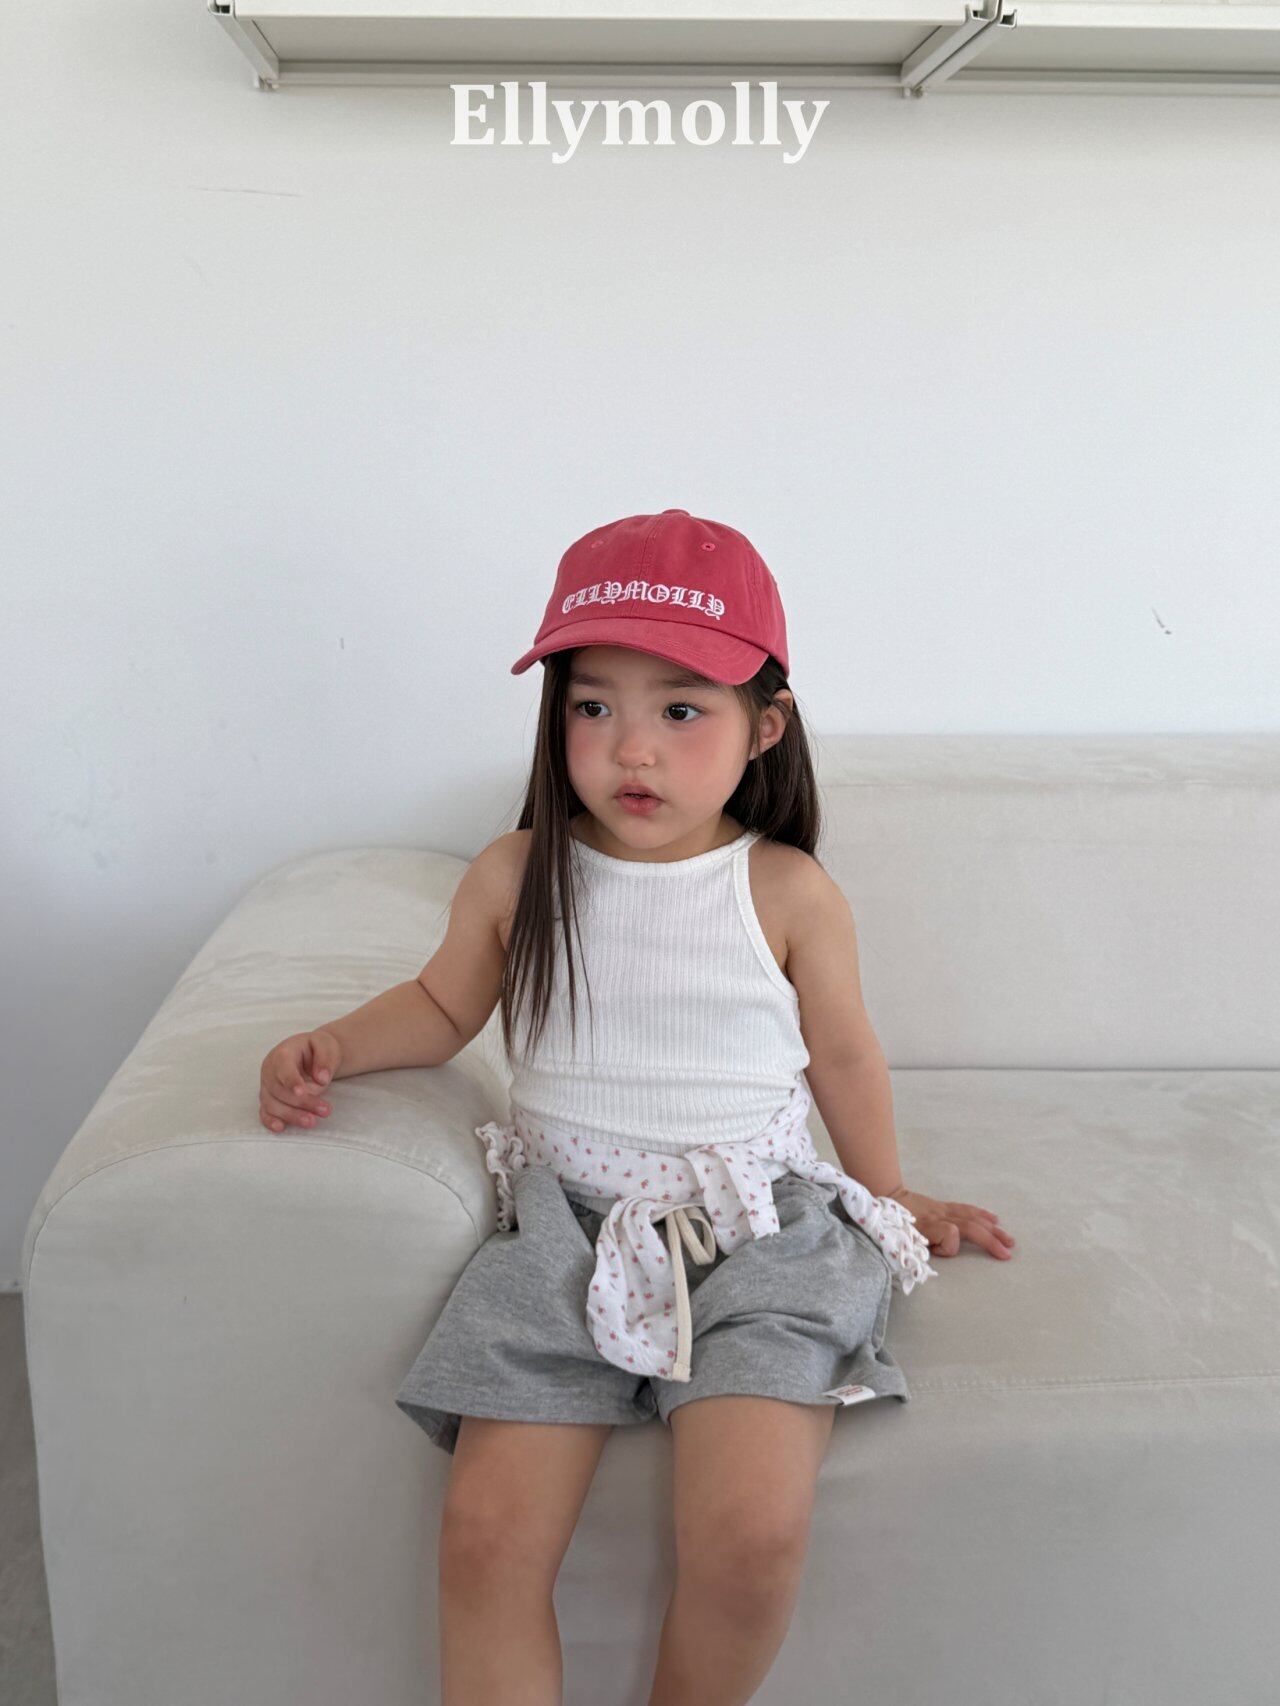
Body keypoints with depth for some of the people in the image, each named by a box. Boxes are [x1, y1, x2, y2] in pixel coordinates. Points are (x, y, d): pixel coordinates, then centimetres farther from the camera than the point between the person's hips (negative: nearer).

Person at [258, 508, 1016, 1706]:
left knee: (752, 1533, -23)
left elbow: (841, 1053, 13)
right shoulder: (514, 877, 3)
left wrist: (889, 1195, 24)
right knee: (486, 1535, -19)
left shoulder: (788, 893, -2)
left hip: (757, 1230, -1)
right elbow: (443, 1005, 19)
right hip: (566, 1225, 2)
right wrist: (331, 1048, 1)